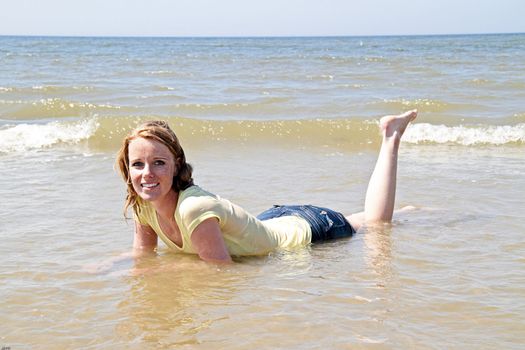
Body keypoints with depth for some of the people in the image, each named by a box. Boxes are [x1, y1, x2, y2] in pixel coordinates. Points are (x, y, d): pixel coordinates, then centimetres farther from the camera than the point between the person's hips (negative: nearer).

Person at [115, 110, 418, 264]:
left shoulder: (194, 208, -40)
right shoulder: (144, 206, -18)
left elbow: (222, 268, -34)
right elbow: (143, 254, -1)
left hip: (306, 229, -6)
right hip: (273, 223, 6)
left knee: (377, 223, 18)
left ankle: (390, 138, 31)